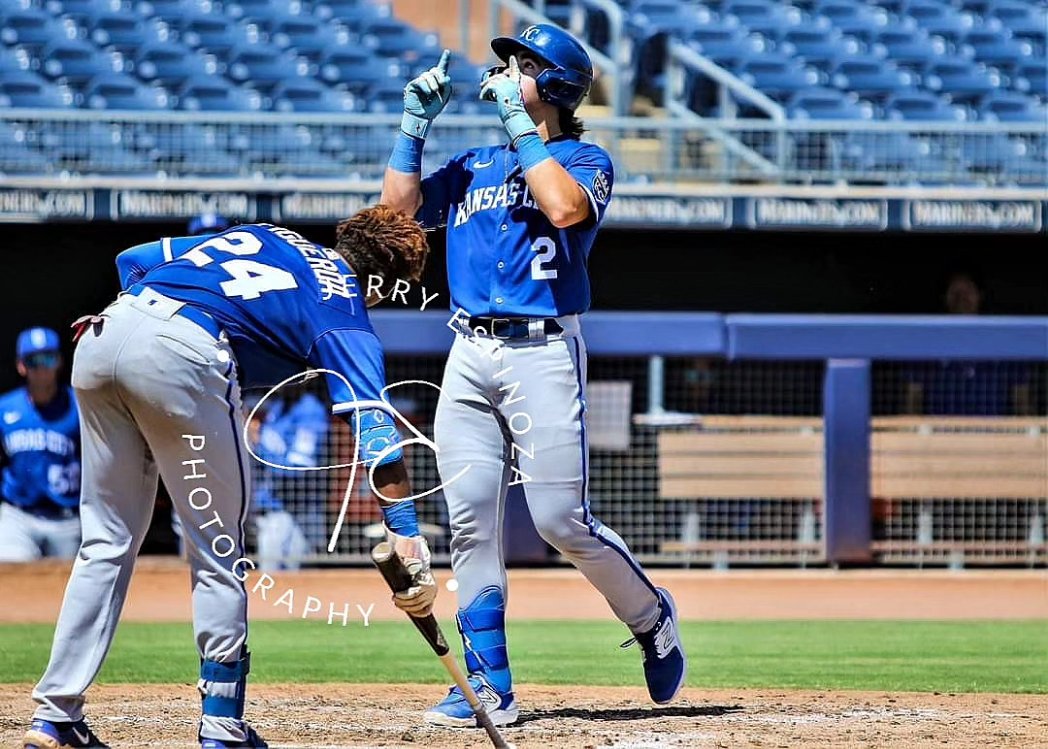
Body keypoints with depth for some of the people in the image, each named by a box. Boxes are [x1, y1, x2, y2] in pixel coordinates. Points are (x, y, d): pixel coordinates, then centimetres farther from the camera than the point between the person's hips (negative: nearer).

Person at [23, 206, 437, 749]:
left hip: (101, 333, 6)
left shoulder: (263, 235, 31)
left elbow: (134, 259, 30)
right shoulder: (343, 307, 12)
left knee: (106, 543, 16)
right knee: (218, 552, 9)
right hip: (183, 355, -6)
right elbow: (375, 425, 0)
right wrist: (408, 539, -6)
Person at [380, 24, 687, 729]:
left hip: (543, 353, -5)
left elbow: (566, 207, -19)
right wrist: (416, 120, 8)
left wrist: (519, 123, -15)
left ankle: (653, 620, 17)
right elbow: (399, 207, 12)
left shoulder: (584, 159, 3)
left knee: (562, 519, -9)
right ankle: (488, 686, -1)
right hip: (469, 355, 6)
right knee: (471, 521, -3)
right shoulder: (473, 166, 21)